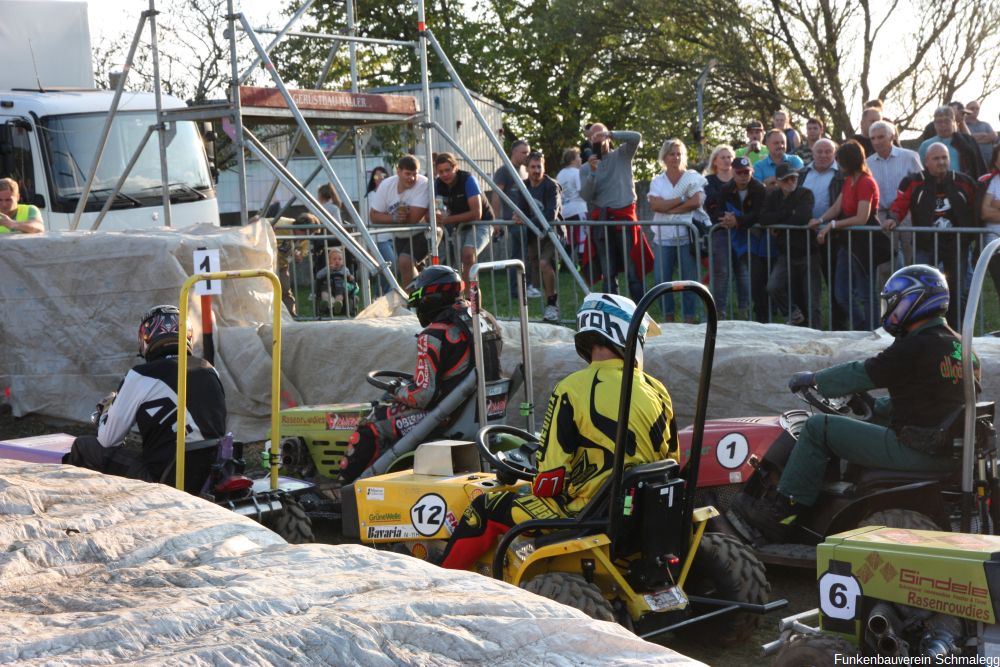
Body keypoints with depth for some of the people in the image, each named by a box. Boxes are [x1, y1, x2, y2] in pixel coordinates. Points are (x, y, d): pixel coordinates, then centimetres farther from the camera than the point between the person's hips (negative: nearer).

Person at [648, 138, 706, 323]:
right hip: (663, 237, 2)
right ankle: (668, 318, 14)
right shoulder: (657, 181, 10)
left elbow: (697, 201, -12)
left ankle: (689, 319, 9)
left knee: (689, 280, 0)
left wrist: (668, 208, -10)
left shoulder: (693, 177, 4)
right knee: (662, 280, 2)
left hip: (686, 237, -2)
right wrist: (681, 200, -11)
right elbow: (654, 204, -7)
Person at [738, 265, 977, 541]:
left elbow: (858, 375, -9)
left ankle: (782, 512, -1)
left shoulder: (915, 349, -16)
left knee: (818, 427, -4)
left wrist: (812, 380, 7)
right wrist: (873, 407, 30)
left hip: (914, 451, -10)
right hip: (950, 452, 10)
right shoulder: (958, 344, 13)